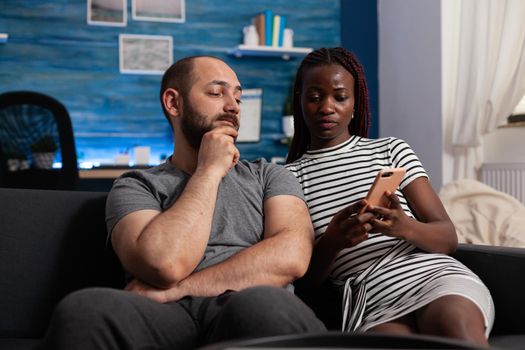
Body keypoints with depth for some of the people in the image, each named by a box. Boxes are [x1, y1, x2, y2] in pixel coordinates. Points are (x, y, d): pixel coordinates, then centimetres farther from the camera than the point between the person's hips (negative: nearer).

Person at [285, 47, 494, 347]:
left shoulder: (391, 150, 15)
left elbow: (448, 238, 8)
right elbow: (306, 277, 7)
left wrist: (404, 226, -15)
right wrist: (332, 241, -15)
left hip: (434, 273, 2)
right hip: (371, 301, -1)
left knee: (451, 320, -35)